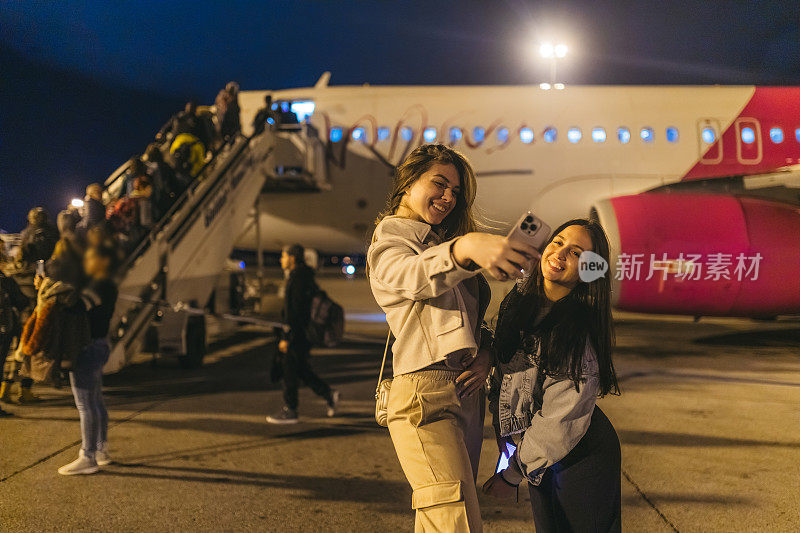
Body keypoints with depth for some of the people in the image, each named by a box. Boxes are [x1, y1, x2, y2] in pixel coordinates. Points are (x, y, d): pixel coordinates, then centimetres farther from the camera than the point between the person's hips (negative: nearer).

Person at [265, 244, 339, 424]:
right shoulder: (306, 277, 14)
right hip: (304, 333, 10)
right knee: (301, 369, 15)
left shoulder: (297, 278, -16)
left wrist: (286, 337, -21)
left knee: (290, 371, -1)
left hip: (297, 333, -10)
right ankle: (329, 394, 14)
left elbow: (296, 310, -21)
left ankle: (289, 411, 6)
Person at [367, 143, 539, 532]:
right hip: (425, 393, -8)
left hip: (468, 394, 8)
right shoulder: (386, 245, 0)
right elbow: (416, 276, -26)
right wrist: (466, 247, -47)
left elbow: (474, 317, 23)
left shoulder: (441, 242, 25)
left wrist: (486, 353, 0)